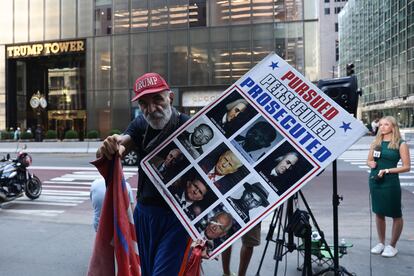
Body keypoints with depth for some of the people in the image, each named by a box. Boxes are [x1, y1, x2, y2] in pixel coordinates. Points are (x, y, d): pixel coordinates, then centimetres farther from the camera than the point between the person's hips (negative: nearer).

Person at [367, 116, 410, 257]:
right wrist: (371, 164, -7)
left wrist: (387, 170, -18)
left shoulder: (400, 144, -5)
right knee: (379, 213, 13)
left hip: (391, 183, -4)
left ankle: (392, 246, 21)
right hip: (375, 181, 4)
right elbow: (369, 160, 16)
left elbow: (406, 167, -8)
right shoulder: (376, 142, 8)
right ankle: (381, 243, 28)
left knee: (396, 215, 6)